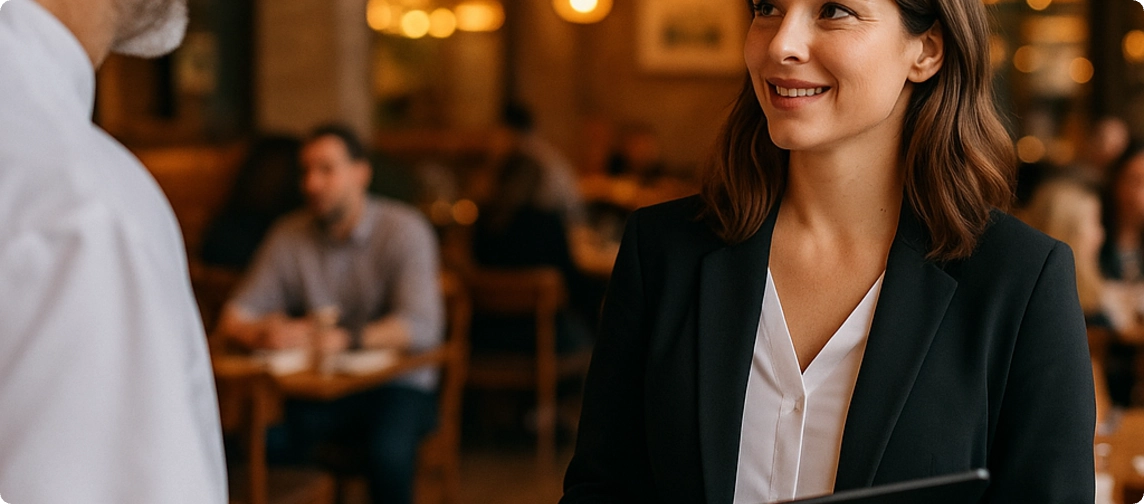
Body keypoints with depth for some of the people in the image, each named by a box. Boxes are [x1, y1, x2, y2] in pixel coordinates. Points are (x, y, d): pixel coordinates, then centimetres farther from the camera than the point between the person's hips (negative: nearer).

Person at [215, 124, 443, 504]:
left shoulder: (404, 230, -7)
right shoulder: (288, 235, 4)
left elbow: (420, 326, -20)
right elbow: (235, 316, 2)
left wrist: (345, 338, -36)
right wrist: (261, 334, -24)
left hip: (397, 384, -2)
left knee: (388, 451, -34)